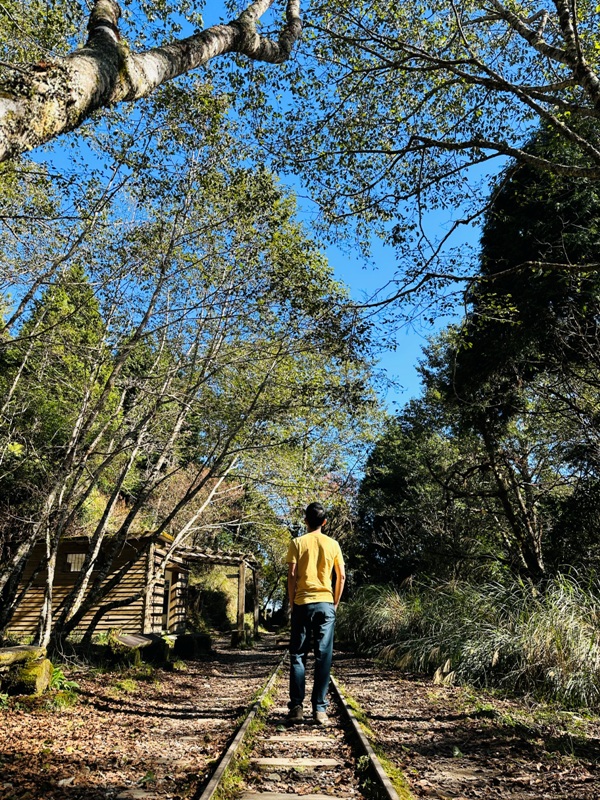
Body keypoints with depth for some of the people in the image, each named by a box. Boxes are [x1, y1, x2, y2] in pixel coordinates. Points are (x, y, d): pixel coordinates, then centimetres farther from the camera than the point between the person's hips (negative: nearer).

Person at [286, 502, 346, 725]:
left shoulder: (297, 543, -1)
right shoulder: (332, 544, 5)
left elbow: (292, 575, -6)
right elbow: (341, 576, 4)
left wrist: (292, 602, 3)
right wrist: (335, 602, 13)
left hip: (302, 604, -1)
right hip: (325, 604, 1)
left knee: (298, 656, 8)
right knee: (323, 657, 4)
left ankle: (296, 707, 8)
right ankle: (320, 709, 5)